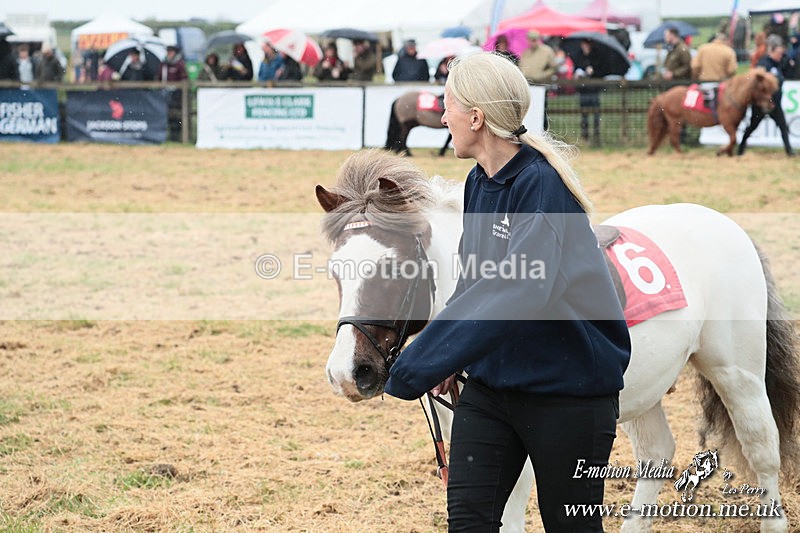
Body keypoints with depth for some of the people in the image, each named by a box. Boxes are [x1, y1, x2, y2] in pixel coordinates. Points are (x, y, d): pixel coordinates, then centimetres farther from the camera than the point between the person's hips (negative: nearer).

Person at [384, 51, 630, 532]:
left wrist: (425, 362, -33)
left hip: (568, 385, -7)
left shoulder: (542, 184, -21)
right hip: (490, 382, 7)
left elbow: (518, 290, -32)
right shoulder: (479, 183, 5)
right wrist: (451, 355, 5)